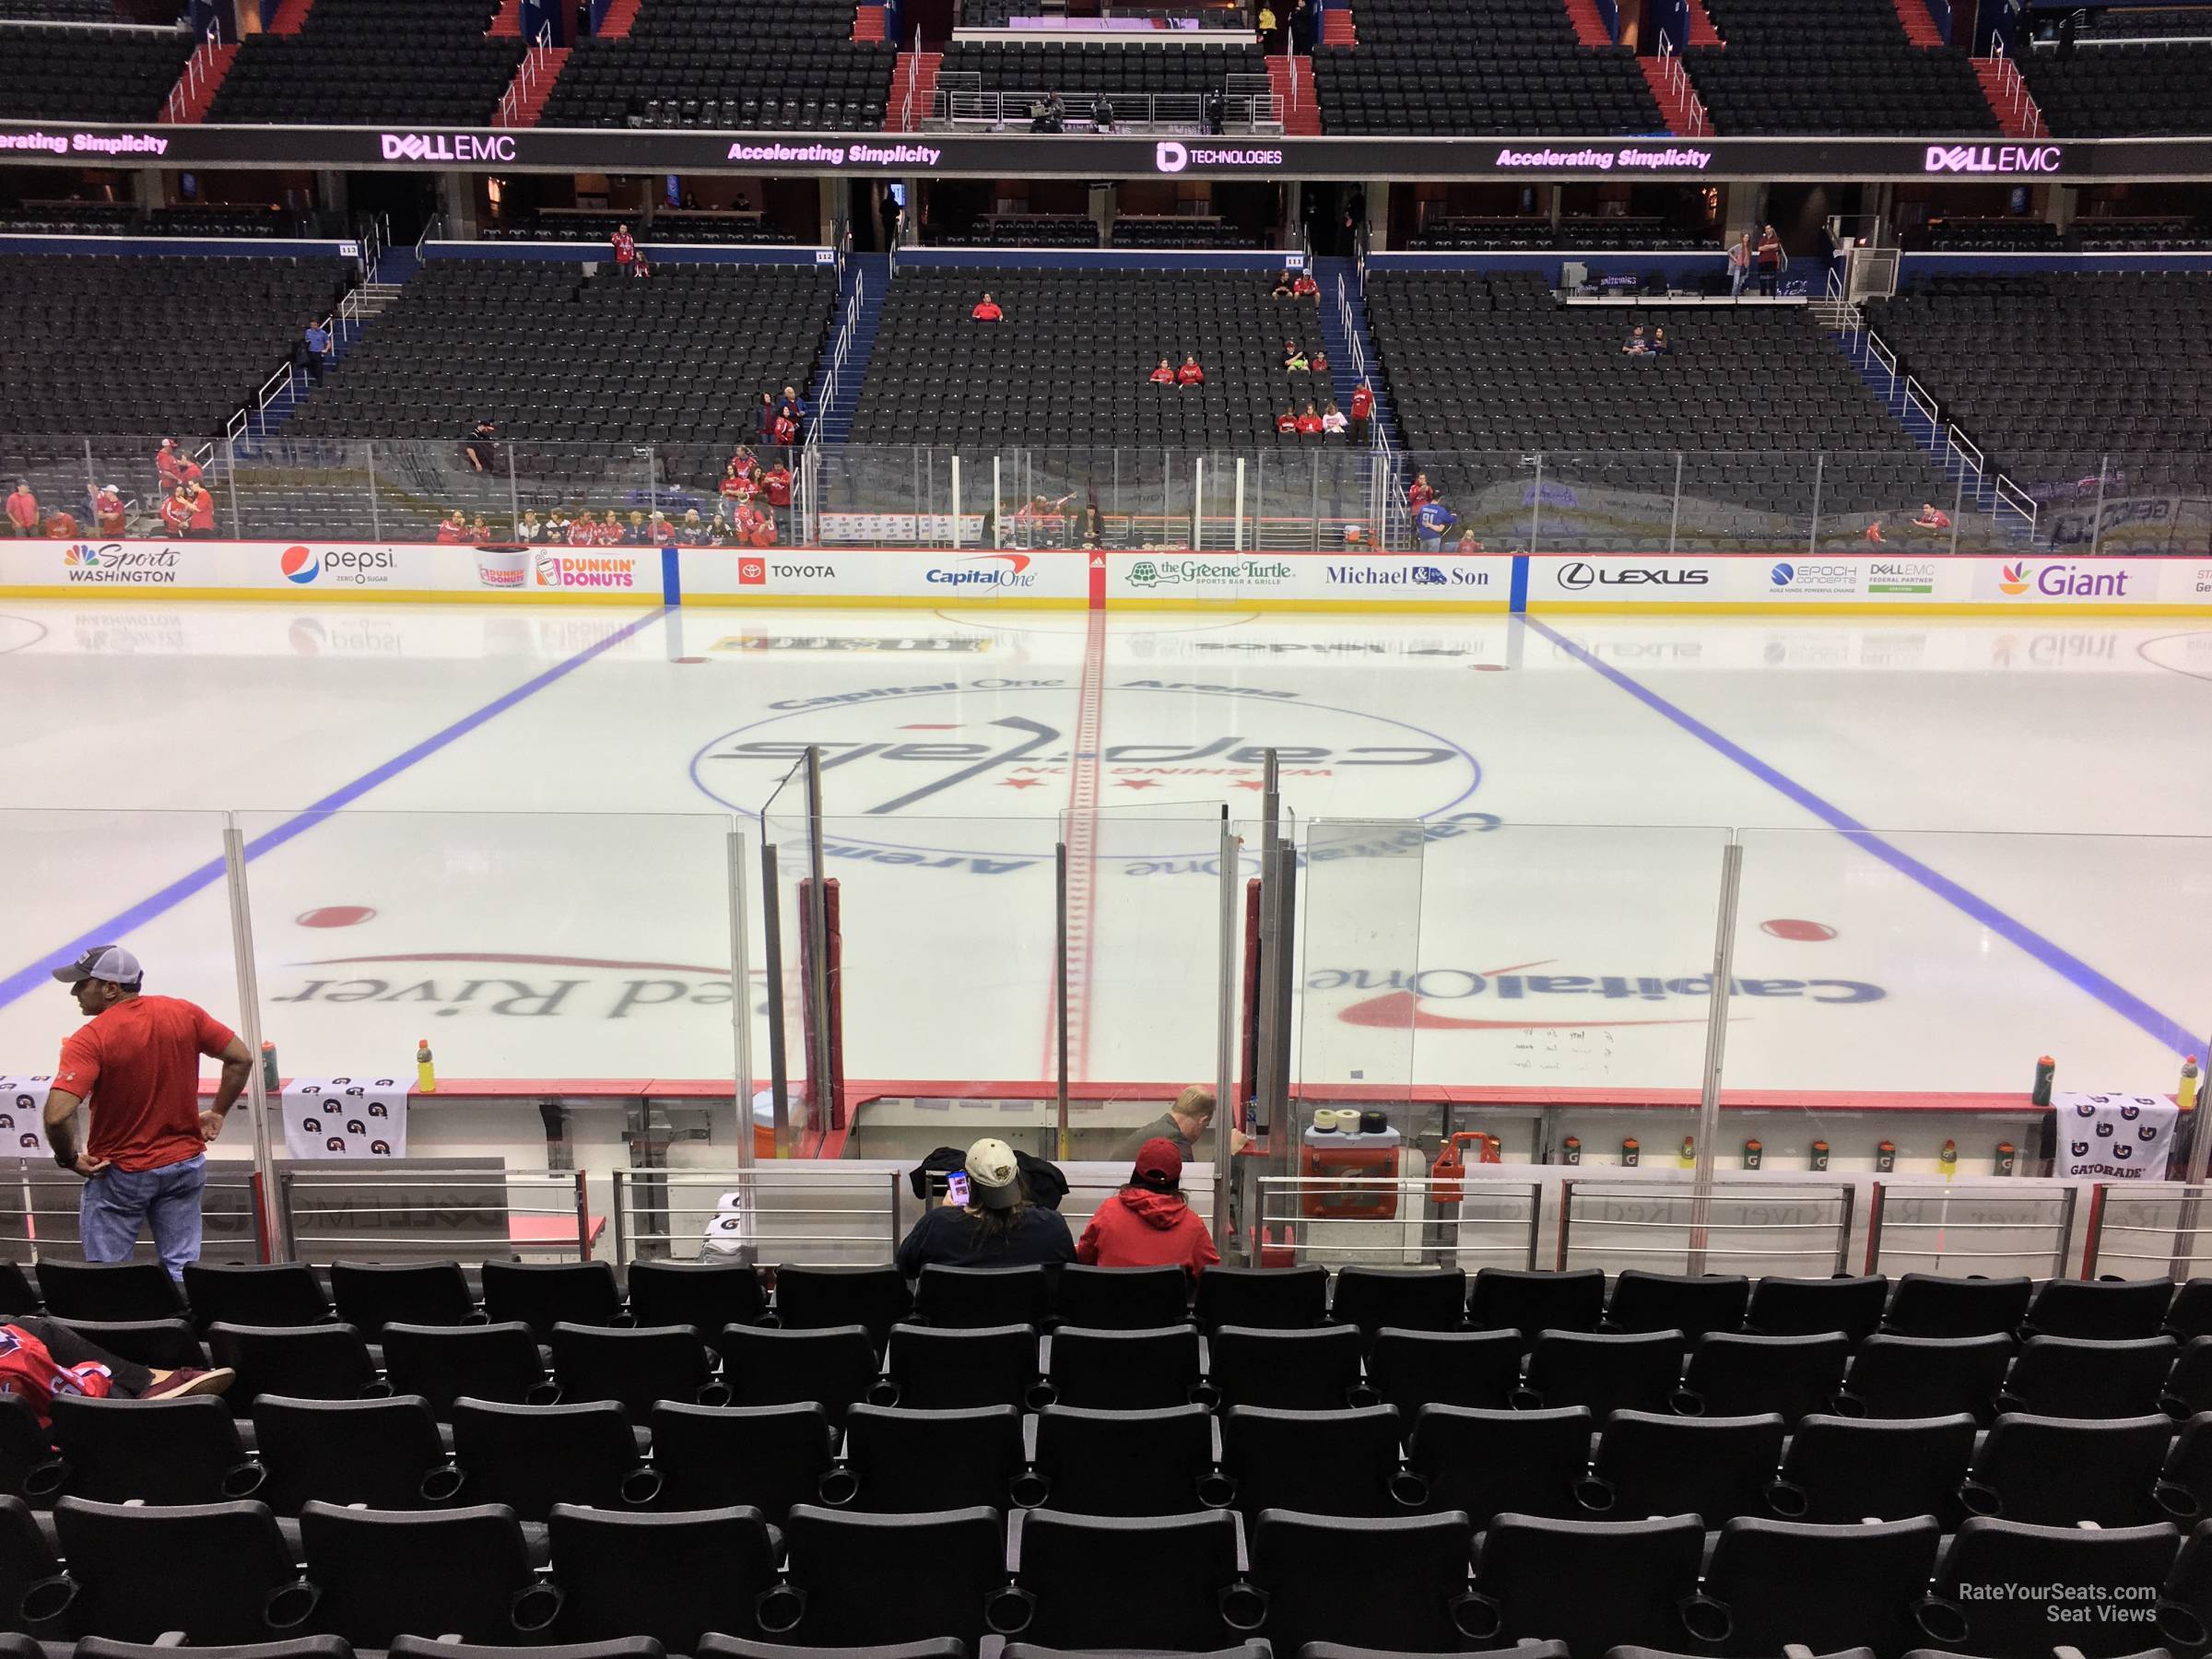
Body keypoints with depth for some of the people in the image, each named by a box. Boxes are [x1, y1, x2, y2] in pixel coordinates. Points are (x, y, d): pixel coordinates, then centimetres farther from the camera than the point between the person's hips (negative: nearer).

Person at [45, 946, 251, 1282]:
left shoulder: (90, 1040, -20)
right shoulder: (184, 1014, -6)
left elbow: (57, 1115, -29)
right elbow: (241, 1059, 0)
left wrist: (68, 1158, -10)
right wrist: (217, 1113, 11)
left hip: (119, 1174, -4)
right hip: (185, 1164, 4)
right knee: (181, 1271, 12)